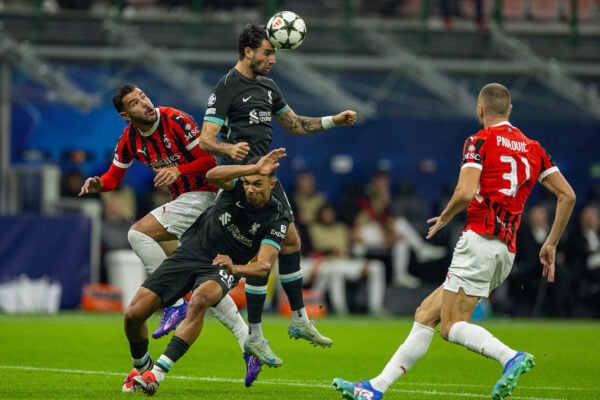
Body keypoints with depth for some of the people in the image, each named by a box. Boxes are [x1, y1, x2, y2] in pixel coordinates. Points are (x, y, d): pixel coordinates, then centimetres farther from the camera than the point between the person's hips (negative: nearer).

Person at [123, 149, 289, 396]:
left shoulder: (277, 219, -12)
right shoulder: (235, 186, -9)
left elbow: (264, 266, -22)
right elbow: (212, 175, -32)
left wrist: (234, 268, -42)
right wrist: (254, 168, -43)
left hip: (220, 267, -2)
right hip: (189, 254, 2)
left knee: (200, 299, -40)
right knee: (134, 314, -10)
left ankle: (158, 372, -40)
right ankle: (140, 366, 23)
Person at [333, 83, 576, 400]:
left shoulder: (480, 141, -1)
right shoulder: (533, 149, 18)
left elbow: (465, 192, -15)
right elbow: (567, 195, 12)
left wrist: (444, 219, 5)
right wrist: (551, 244, 18)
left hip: (480, 240, -8)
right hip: (506, 251, 8)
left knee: (452, 327, -11)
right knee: (426, 314, 11)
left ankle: (511, 358, -34)